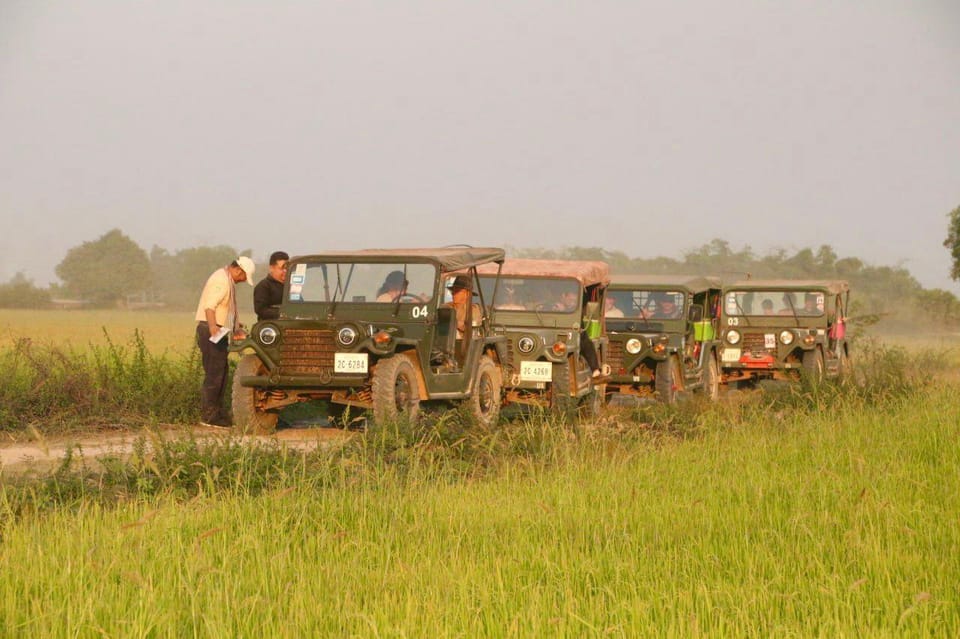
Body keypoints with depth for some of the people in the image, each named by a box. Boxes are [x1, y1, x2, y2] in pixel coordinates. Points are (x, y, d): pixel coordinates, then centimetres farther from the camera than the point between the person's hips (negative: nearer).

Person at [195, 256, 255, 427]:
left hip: (218, 330, 11)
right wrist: (212, 326, -42)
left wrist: (237, 330, 35)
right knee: (215, 374, -10)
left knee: (220, 374, 13)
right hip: (211, 331, -11)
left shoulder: (228, 280, 20)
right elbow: (209, 306, -28)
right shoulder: (221, 280, -15)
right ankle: (208, 416, -9)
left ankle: (217, 414, 18)